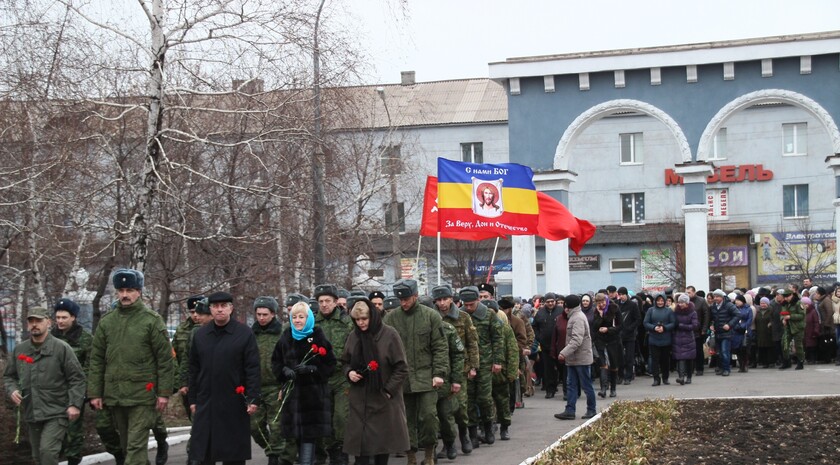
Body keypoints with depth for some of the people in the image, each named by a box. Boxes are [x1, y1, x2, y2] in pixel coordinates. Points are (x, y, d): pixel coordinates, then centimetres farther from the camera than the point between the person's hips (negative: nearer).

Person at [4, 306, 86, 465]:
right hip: (31, 414, 6)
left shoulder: (61, 348, -6)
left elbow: (77, 378, -6)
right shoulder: (19, 349, 8)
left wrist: (74, 404, -14)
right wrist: (12, 390, -2)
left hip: (56, 413, -6)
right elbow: (9, 376, 19)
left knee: (48, 451, -20)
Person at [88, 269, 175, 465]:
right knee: (125, 446, 14)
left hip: (142, 395, -5)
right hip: (114, 395, 5)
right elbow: (97, 360, 10)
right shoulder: (106, 322, 8)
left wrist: (164, 393, -8)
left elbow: (165, 359, -4)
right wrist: (95, 393, 5)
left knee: (136, 446, -9)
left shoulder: (152, 320, -3)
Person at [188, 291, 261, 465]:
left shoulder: (245, 334, -3)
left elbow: (253, 369, -6)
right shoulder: (200, 335, 10)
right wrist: (193, 399, 10)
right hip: (205, 404, 4)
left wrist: (253, 399, -12)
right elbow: (194, 370, 13)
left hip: (234, 404, -4)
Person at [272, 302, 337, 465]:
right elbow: (275, 361, 13)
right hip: (292, 391, 3)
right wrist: (285, 370, -7)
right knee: (295, 432, 4)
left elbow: (330, 364, -2)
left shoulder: (318, 337, -1)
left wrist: (311, 368, -16)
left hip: (314, 392, -3)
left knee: (309, 433, -7)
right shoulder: (286, 337, 9)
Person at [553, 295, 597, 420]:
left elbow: (577, 340, -26)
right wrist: (565, 354, 16)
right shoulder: (574, 316, 15)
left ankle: (591, 410, 12)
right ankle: (569, 411, 6)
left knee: (586, 385, 1)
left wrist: (564, 353, -29)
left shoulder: (578, 318, -17)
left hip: (581, 358, -10)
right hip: (573, 358, 10)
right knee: (572, 385, 6)